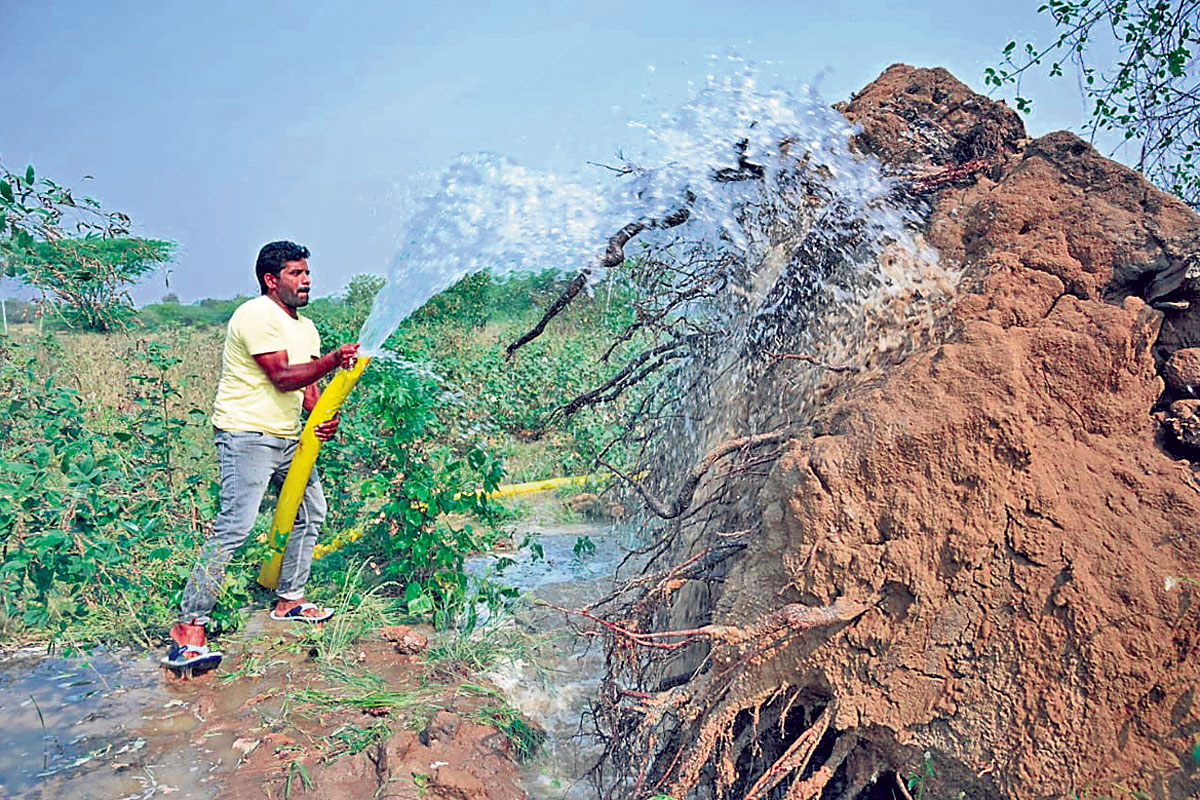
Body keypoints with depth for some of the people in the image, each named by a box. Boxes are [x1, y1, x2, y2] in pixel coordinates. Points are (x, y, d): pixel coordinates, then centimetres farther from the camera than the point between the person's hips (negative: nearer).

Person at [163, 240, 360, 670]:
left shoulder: (305, 327, 17)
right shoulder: (257, 316, -12)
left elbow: (308, 385, 13)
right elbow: (282, 377, -20)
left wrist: (324, 419, -6)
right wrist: (333, 359, -22)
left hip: (287, 438, 10)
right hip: (247, 436, -10)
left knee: (312, 511, 15)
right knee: (234, 526, -16)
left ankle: (289, 599, 28)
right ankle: (189, 628, -12)